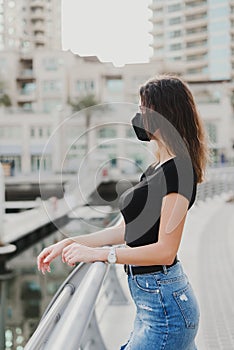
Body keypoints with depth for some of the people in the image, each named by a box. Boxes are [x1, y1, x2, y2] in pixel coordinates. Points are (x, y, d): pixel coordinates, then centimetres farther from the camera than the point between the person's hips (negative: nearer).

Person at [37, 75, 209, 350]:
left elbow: (165, 251, -22)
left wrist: (97, 253, -22)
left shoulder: (177, 170, -19)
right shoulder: (157, 169, 12)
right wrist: (69, 243, 8)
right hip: (154, 299, 10)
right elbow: (125, 230, 14)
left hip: (163, 308, -10)